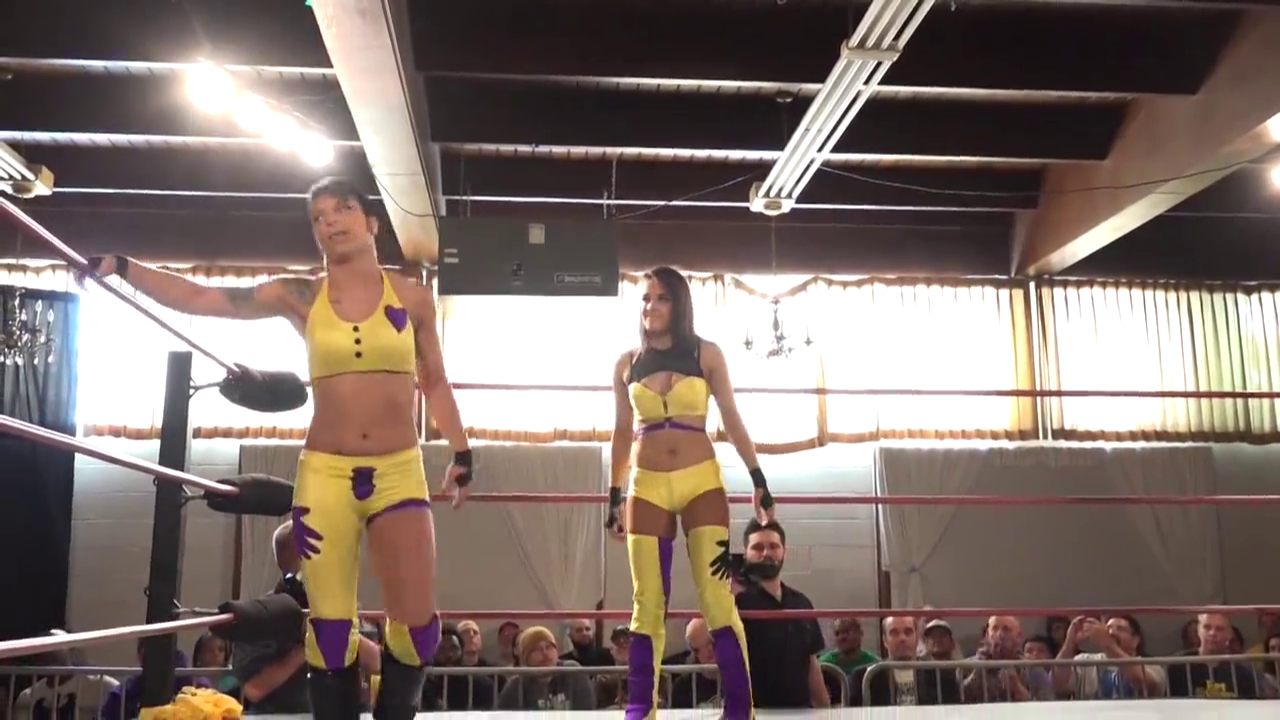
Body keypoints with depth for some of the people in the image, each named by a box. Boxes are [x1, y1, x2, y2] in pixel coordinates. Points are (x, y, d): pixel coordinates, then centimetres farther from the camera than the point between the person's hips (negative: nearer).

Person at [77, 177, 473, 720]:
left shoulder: (412, 297, 3)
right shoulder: (299, 297, 3)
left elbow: (435, 384, 12)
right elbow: (199, 299, -3)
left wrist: (462, 454, 12)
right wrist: (120, 267, -11)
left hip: (399, 472, 0)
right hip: (325, 472, 0)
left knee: (417, 622, -5)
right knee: (329, 623, 0)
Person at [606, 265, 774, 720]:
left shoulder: (706, 355, 2)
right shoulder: (626, 364, 8)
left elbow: (732, 420, 4)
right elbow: (623, 433, 13)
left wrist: (758, 480, -1)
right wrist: (613, 496, 12)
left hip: (702, 482, -2)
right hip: (647, 487, 2)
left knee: (718, 599, -7)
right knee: (647, 605, 1)